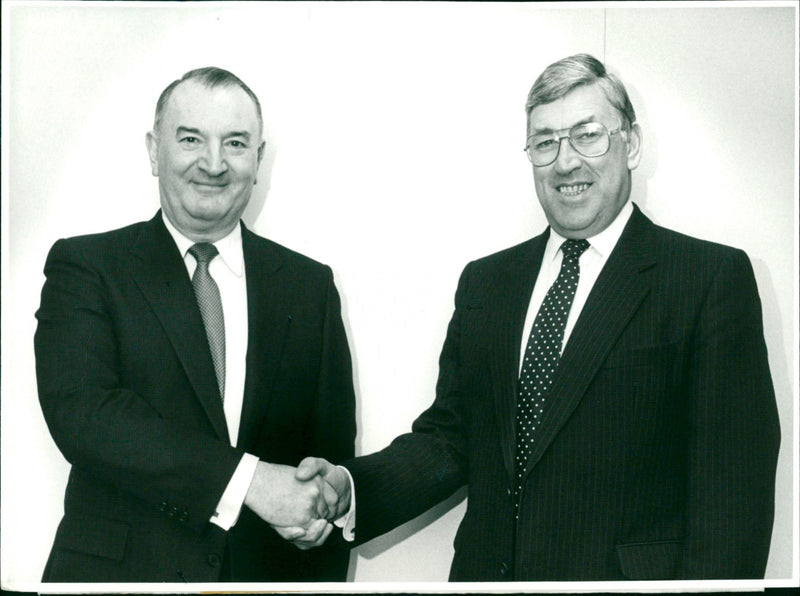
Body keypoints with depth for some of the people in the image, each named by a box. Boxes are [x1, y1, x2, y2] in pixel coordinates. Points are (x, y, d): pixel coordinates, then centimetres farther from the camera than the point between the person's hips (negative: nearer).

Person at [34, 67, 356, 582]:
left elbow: (333, 451, 5)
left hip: (269, 575, 3)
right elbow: (80, 411, -19)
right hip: (118, 570, -2)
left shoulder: (310, 286, 4)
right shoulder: (85, 268, -4)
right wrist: (247, 479, -26)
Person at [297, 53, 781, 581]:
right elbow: (449, 435, 4)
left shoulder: (714, 277, -8)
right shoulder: (484, 282, 8)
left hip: (624, 575, -4)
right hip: (485, 572, 5)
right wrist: (349, 488, -11)